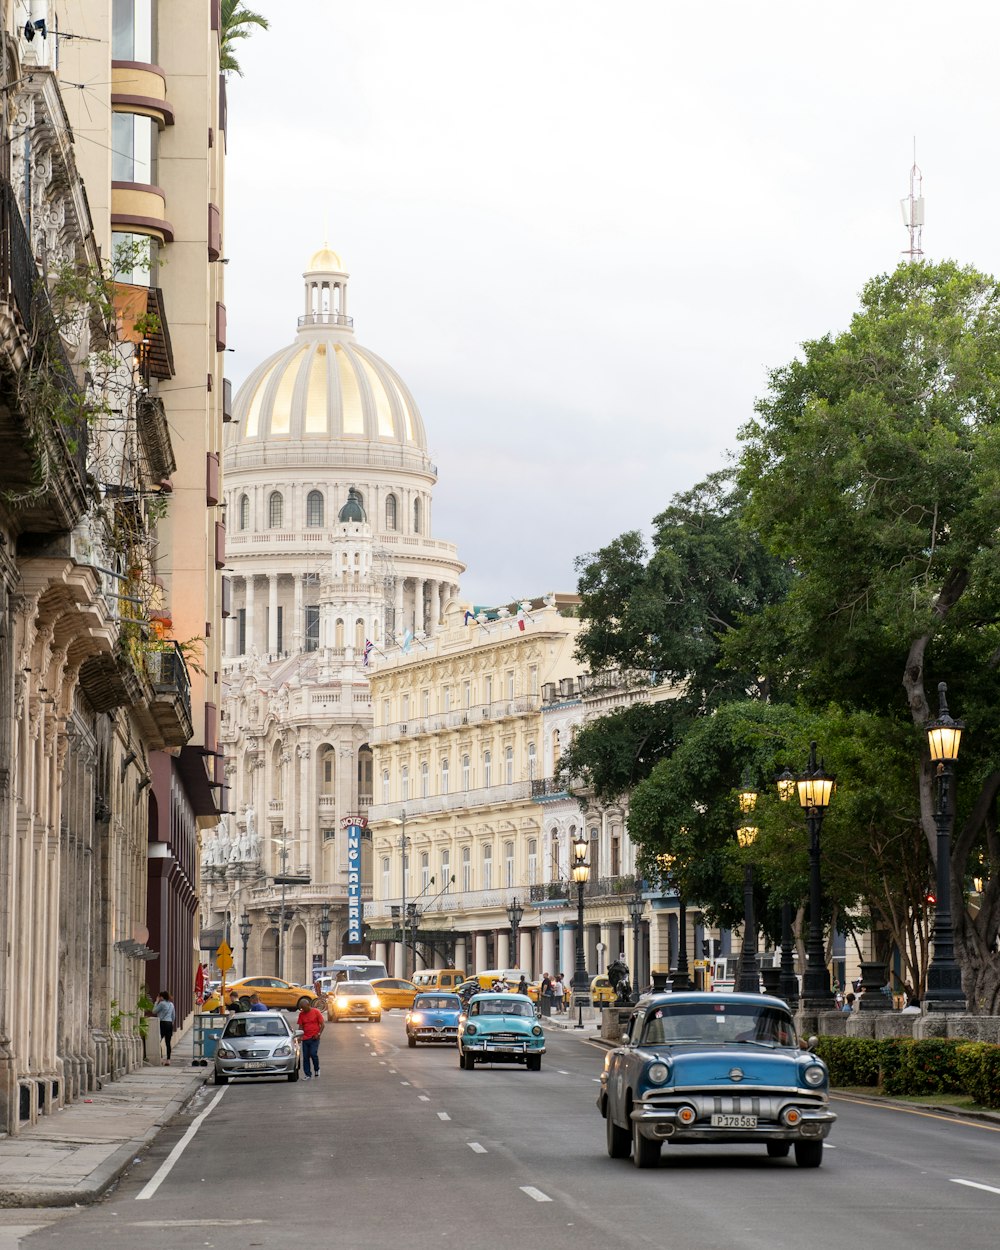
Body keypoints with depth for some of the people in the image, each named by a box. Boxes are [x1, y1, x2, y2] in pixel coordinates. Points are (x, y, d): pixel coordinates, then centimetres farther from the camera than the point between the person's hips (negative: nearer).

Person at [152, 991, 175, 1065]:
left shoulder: (161, 1003, -8)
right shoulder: (171, 1004, 14)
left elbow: (154, 1011, 0)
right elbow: (173, 1016, 17)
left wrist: (156, 1002, 7)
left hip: (163, 1023, -7)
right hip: (170, 1024, 7)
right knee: (168, 1043, 5)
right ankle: (168, 1059, 1)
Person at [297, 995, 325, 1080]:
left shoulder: (316, 1012, -4)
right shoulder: (301, 1014, 7)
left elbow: (322, 1024, -2)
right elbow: (301, 1026, 10)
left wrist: (318, 1034, -11)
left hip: (314, 1038, -4)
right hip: (305, 1038, 4)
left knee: (313, 1054, -15)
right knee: (305, 1057, 2)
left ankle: (316, 1070, 9)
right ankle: (307, 1074, 9)